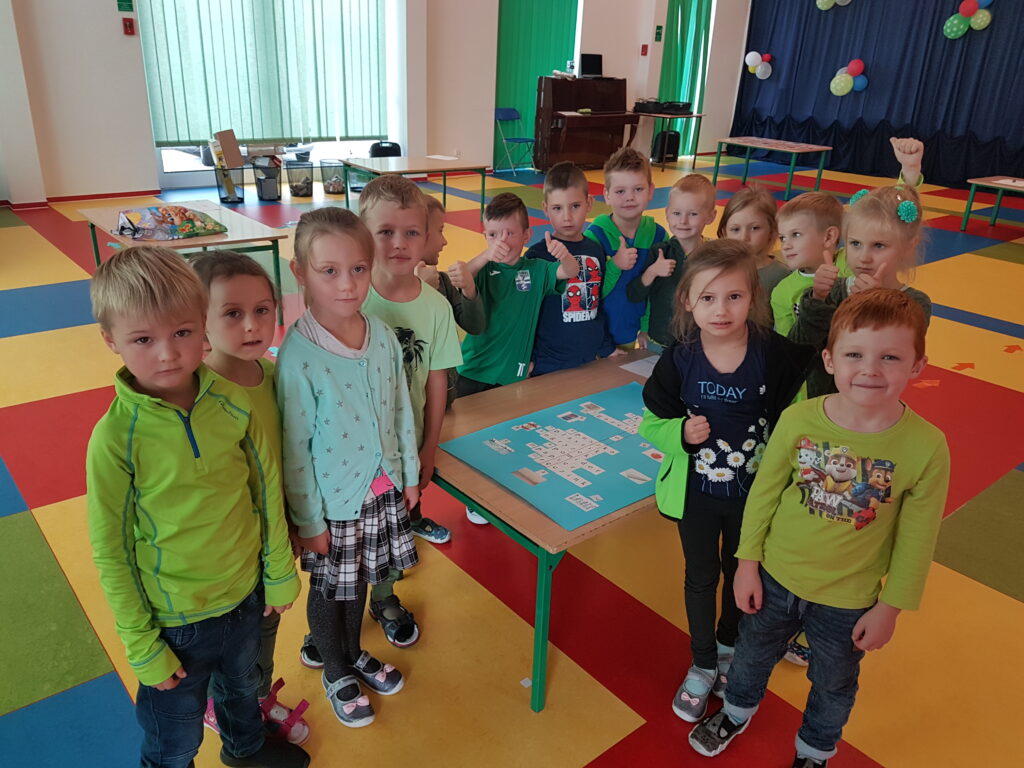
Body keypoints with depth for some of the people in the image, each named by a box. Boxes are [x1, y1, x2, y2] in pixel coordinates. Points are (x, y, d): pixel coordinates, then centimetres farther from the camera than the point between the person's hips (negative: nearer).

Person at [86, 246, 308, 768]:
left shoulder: (233, 403, -15)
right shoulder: (116, 437, -23)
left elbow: (267, 489, -3)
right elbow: (111, 550, -14)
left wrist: (279, 572, 4)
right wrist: (141, 645, -8)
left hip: (246, 594, 4)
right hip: (175, 620, -3)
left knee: (242, 685, 32)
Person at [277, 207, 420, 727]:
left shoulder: (383, 336, -8)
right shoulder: (298, 356, -24)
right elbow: (294, 449, -17)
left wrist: (409, 474, 10)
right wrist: (308, 521, -11)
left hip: (381, 489, 5)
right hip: (333, 502, -5)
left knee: (359, 581, 25)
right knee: (330, 588, 18)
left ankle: (354, 653, 52)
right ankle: (335, 672, 45)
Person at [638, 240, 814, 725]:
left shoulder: (775, 354, -18)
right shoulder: (678, 359, -15)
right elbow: (652, 421, -6)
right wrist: (680, 432, -25)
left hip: (753, 491, 0)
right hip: (695, 490, 0)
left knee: (740, 572, 22)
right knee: (701, 577, 17)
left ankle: (728, 646, 51)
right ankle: (703, 664, 40)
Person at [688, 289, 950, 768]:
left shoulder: (926, 446, -22)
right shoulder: (798, 419, -20)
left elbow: (916, 539, -10)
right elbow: (764, 491, -7)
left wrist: (890, 606, -3)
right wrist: (748, 561, -2)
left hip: (848, 601, -1)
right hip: (775, 578, 1)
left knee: (833, 683, 25)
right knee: (753, 653, 26)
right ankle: (737, 711, 58)